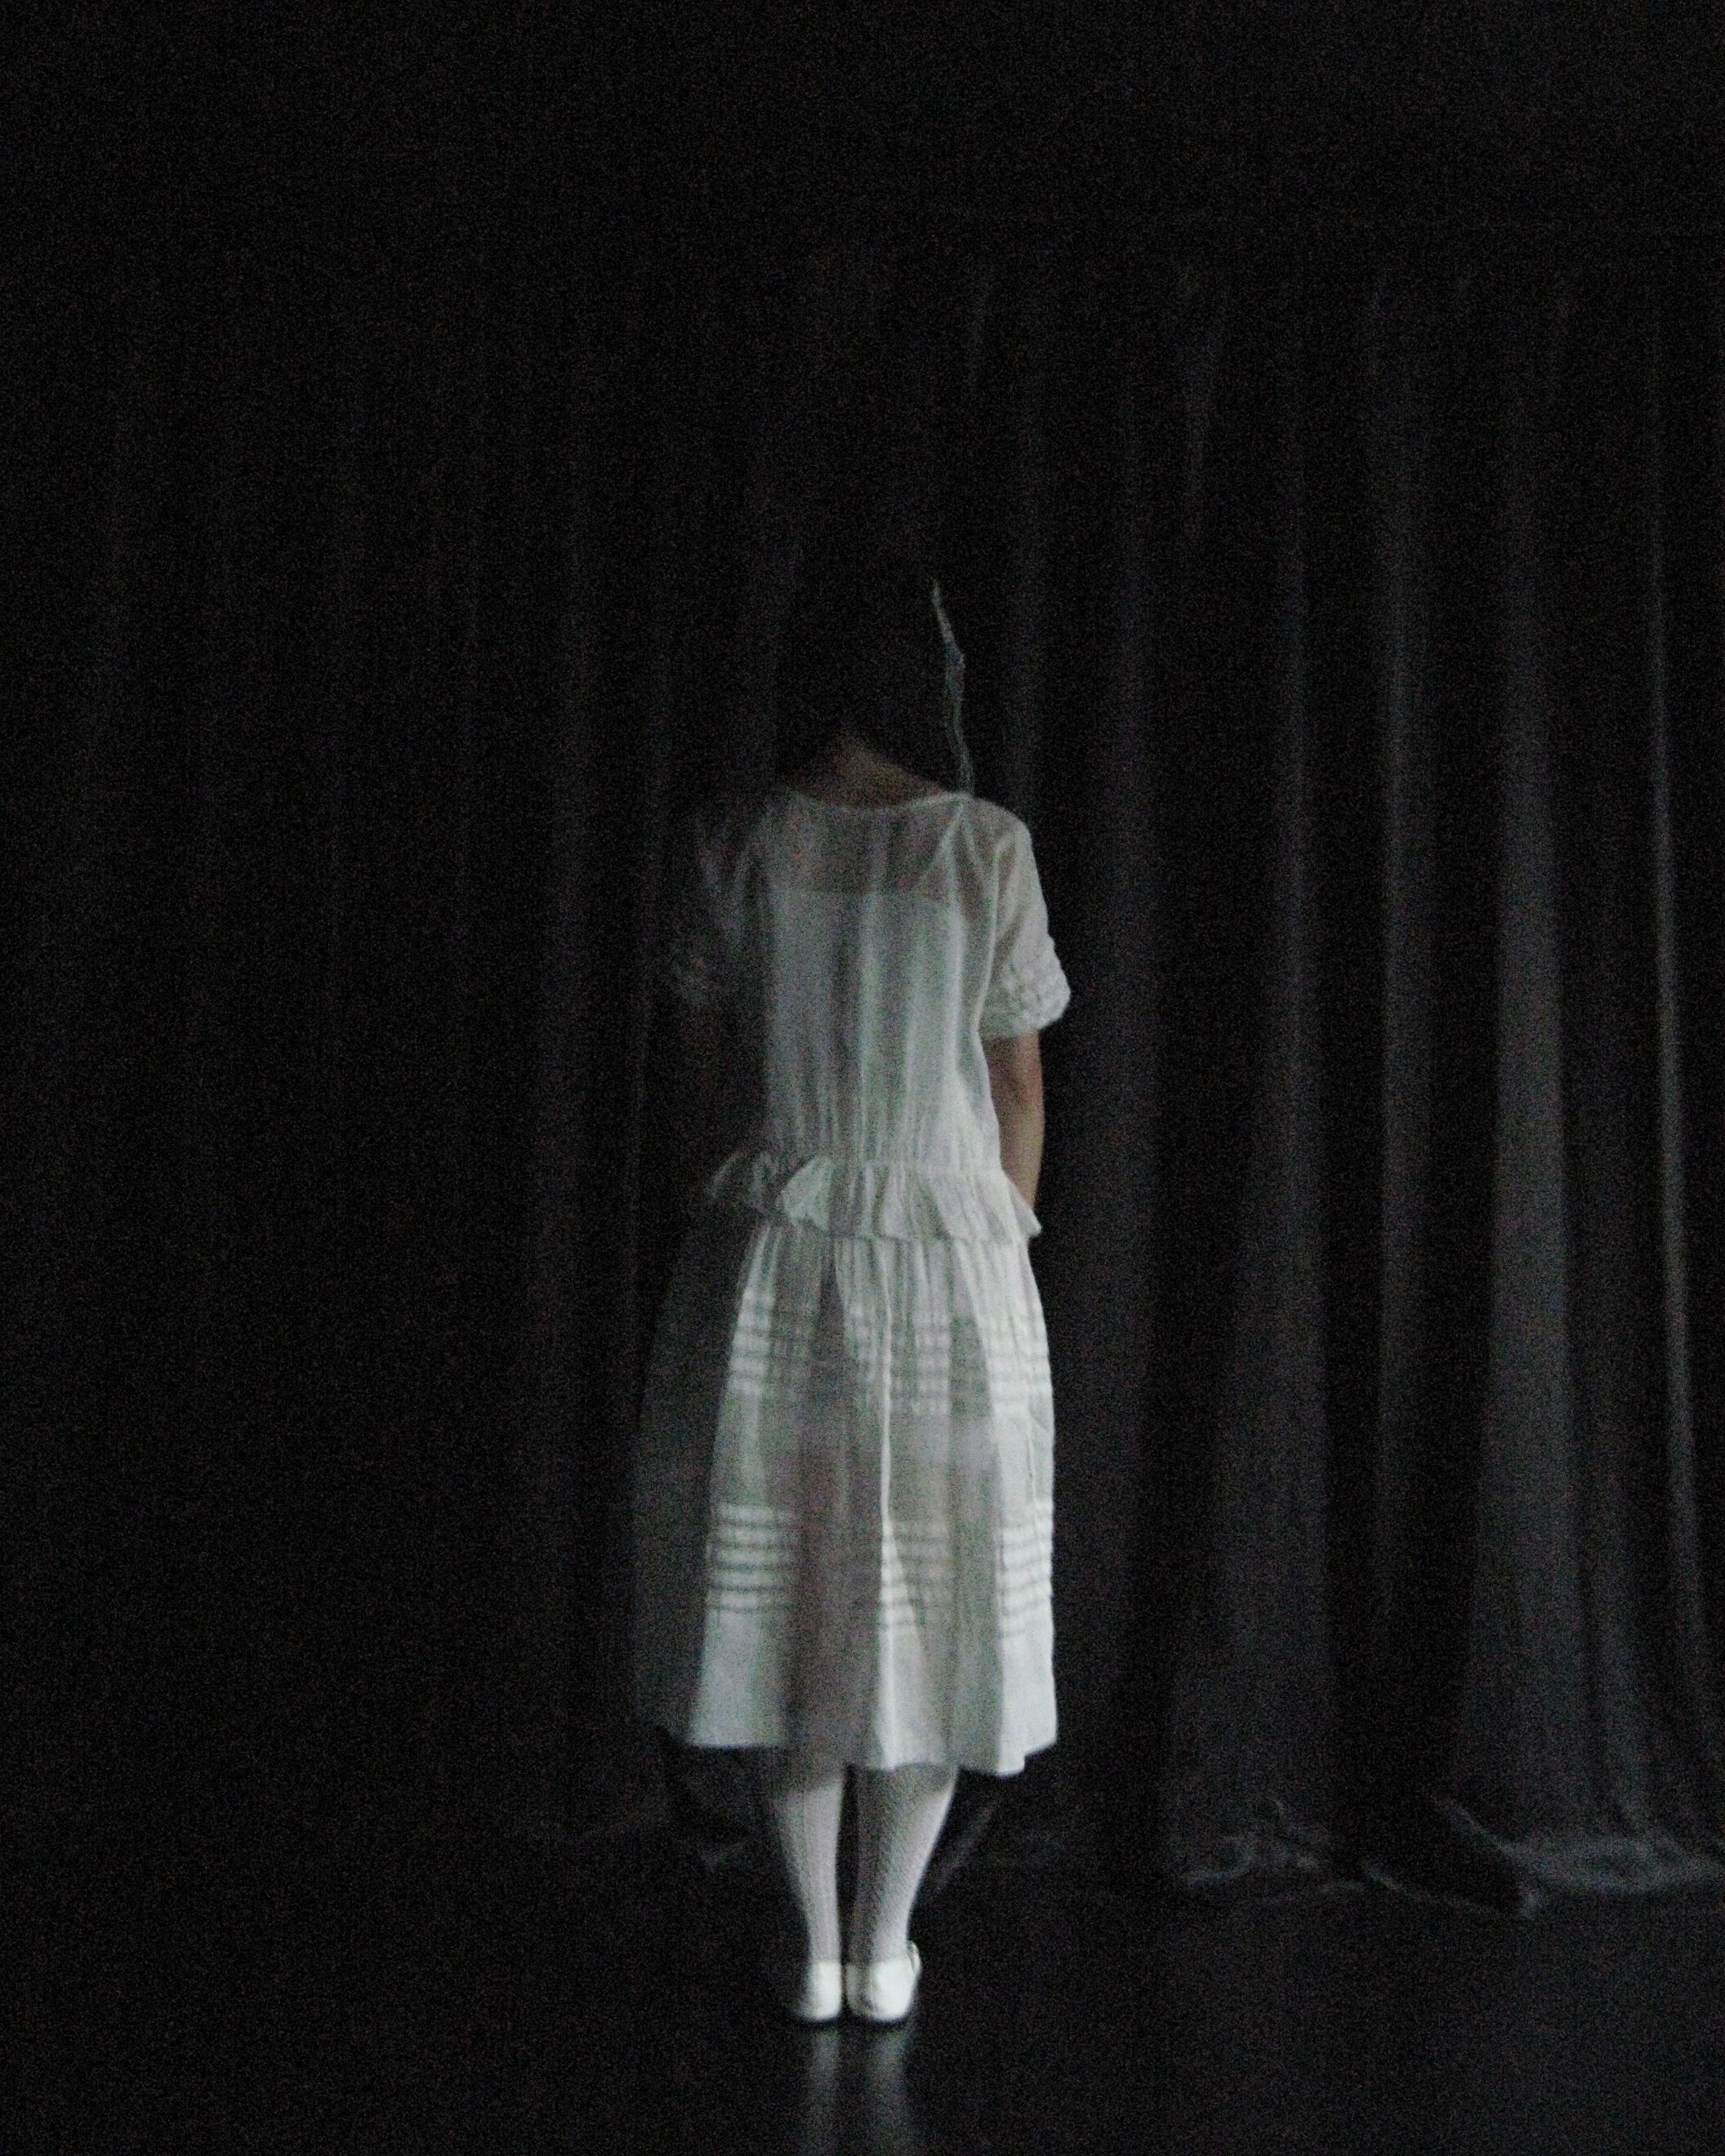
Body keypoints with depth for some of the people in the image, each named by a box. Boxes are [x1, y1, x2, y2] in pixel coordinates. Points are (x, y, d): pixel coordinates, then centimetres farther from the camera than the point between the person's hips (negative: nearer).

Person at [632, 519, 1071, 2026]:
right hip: (949, 1255, 0)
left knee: (787, 1583, 12)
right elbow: (1020, 1086, -1)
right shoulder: (988, 847, -6)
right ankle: (884, 1946, 24)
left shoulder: (731, 843, -4)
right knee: (929, 1591, 11)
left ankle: (811, 1947, 23)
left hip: (772, 1264, 1)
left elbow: (704, 1073, 2)